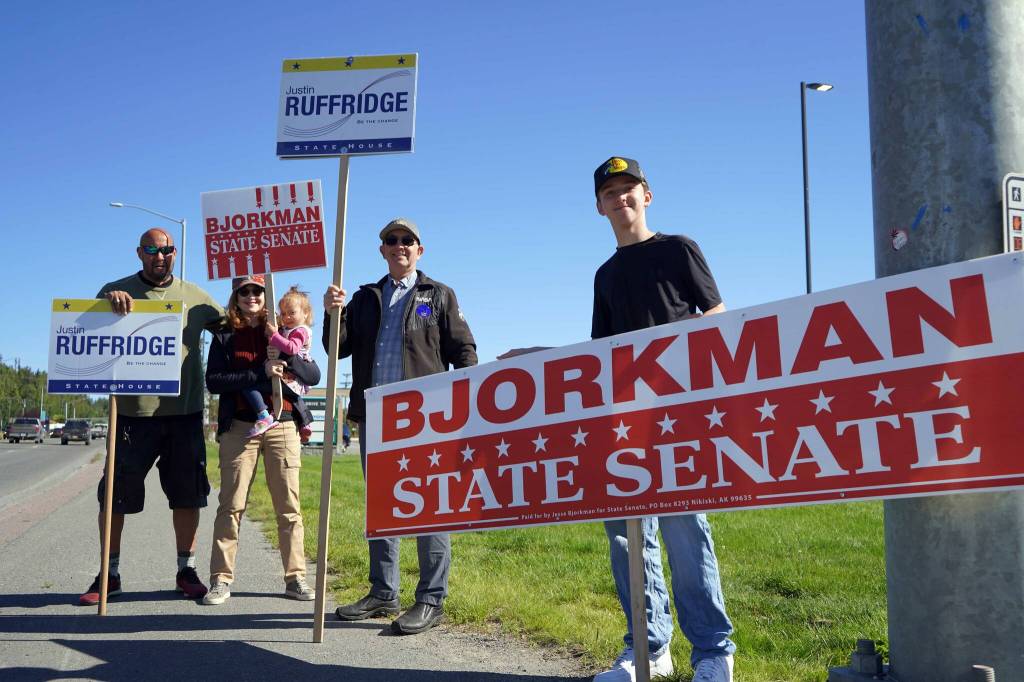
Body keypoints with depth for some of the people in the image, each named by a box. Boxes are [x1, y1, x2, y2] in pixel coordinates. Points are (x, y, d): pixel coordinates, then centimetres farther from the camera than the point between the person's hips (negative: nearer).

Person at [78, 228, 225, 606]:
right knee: (116, 495, 4)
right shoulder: (116, 291, 6)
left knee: (187, 494, 6)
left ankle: (186, 570, 19)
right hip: (133, 411, -1)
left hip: (185, 412, 1)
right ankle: (110, 574, 18)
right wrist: (109, 302, -22)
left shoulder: (195, 296, 10)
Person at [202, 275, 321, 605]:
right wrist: (260, 371, -15)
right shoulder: (225, 337, 9)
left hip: (282, 426, 1)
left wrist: (286, 356, -14)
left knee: (289, 506, 2)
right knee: (231, 504, -3)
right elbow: (213, 381, -6)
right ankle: (221, 578, 3)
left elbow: (314, 375, 4)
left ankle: (295, 577, 7)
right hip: (240, 426, -1)